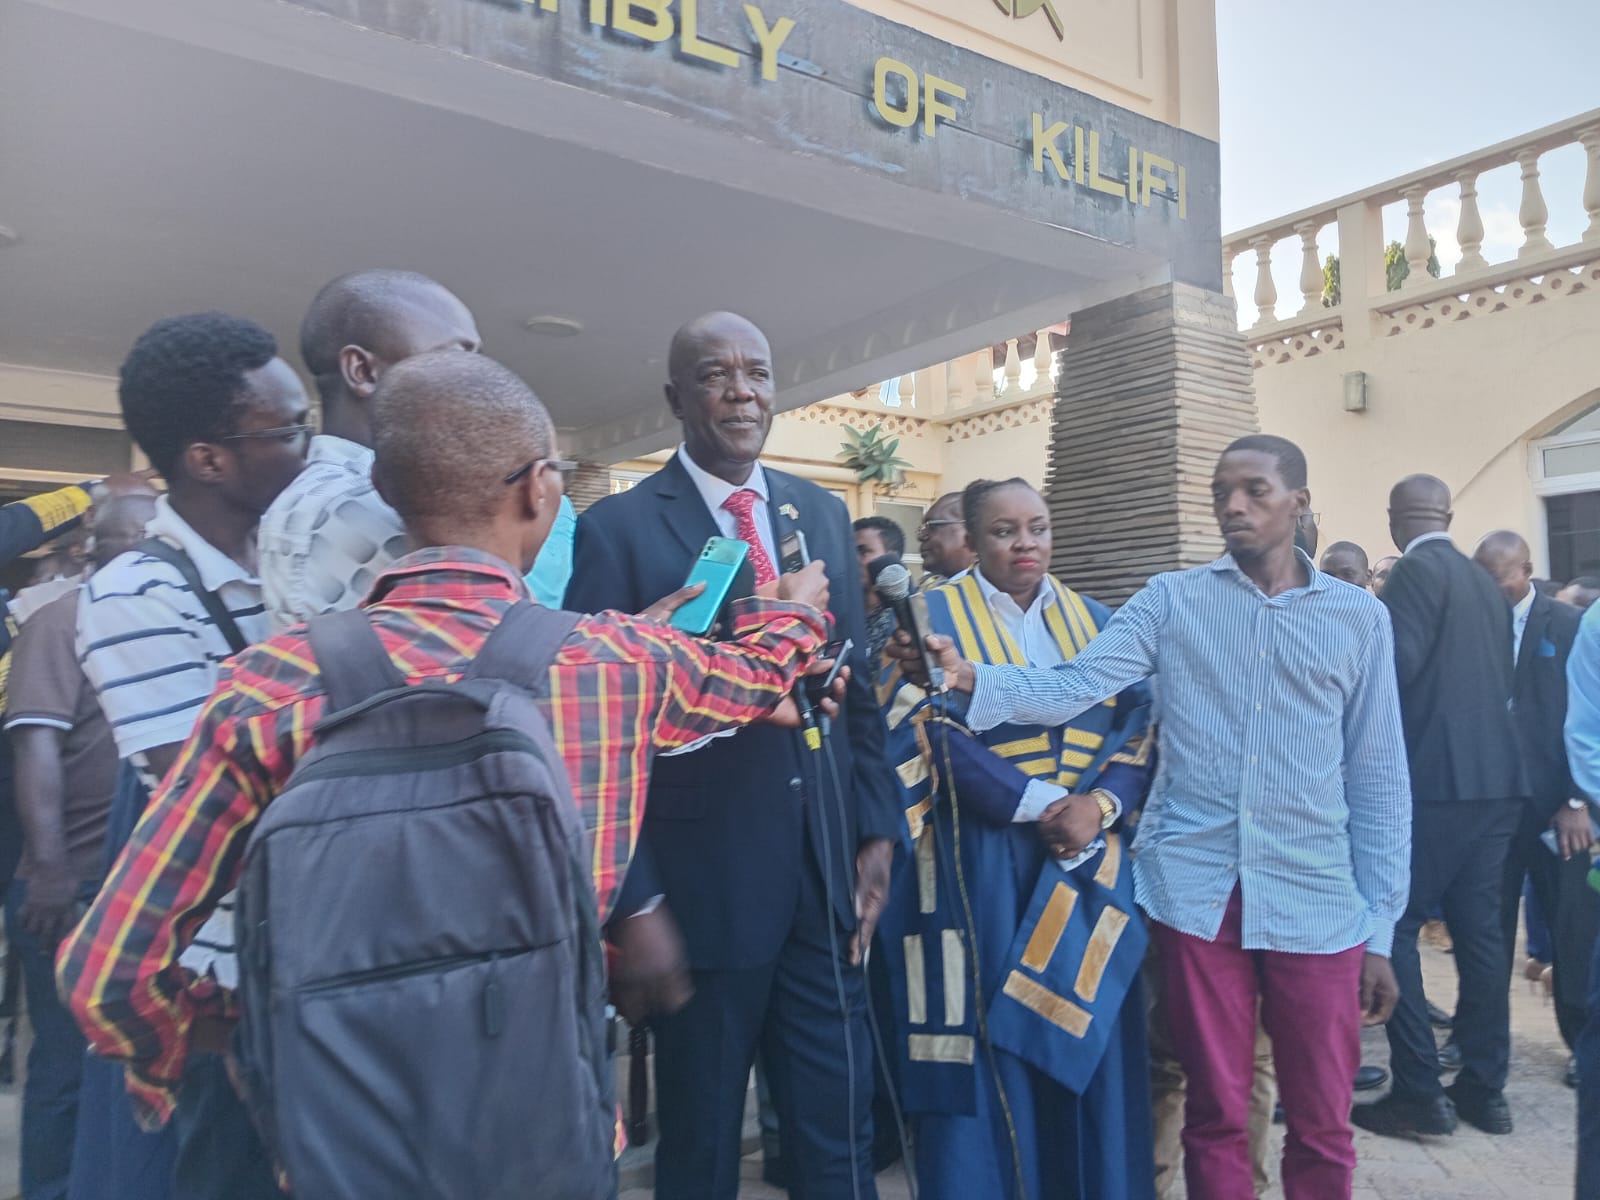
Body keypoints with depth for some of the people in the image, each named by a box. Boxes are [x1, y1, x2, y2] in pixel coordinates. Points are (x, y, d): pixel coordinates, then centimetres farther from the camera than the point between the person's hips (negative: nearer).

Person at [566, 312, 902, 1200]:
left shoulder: (823, 514, 8)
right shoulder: (619, 527, -7)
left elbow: (857, 688, 10)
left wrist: (877, 830, 4)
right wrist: (636, 902, -11)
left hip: (828, 871, 4)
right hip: (703, 880, -4)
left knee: (840, 1128, 17)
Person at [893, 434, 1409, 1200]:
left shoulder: (1359, 619, 5)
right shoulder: (1171, 599, 2)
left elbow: (1378, 782, 5)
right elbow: (1071, 689, -10)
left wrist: (1380, 930, 3)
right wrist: (967, 677, -27)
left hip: (1317, 903, 1)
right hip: (1196, 892, -1)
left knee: (1323, 1126, 13)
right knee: (1215, 1114, 12)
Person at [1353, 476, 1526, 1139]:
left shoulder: (1415, 570, -9)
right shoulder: (1484, 581, 16)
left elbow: (1396, 667, -19)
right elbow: (1502, 677, 19)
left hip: (1435, 776, -8)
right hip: (1494, 774, 8)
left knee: (1393, 925, -1)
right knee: (1479, 928, 12)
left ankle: (1419, 1092, 2)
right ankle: (1484, 1087, 20)